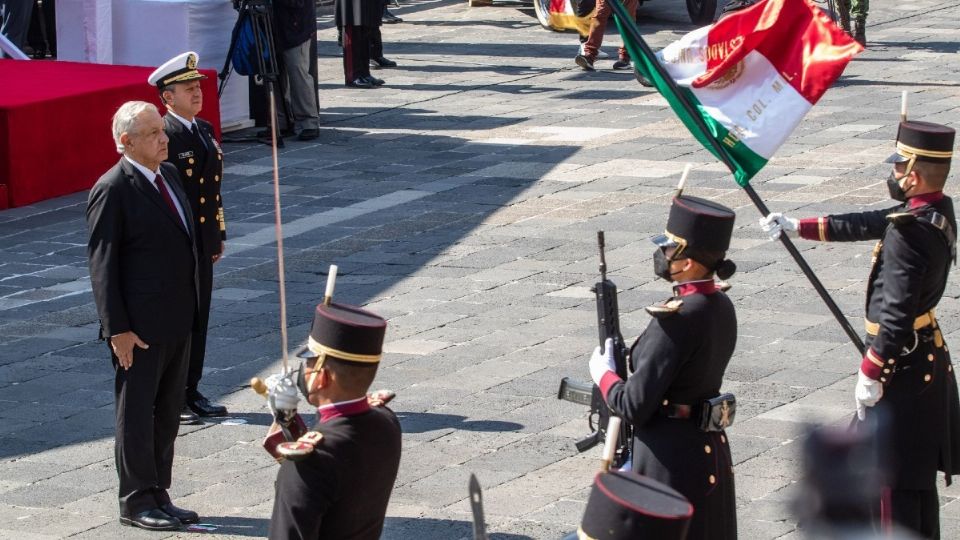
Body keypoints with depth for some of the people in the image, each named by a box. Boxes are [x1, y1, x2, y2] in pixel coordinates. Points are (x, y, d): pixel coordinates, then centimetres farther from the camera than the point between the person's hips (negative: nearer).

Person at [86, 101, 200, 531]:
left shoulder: (168, 174, 9)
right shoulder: (112, 189, -15)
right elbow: (102, 264, -15)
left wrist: (190, 309, 15)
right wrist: (117, 329, -18)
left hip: (177, 320, 8)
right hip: (139, 326, -8)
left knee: (168, 413, 14)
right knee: (137, 414, 3)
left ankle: (158, 495, 24)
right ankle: (136, 502, 12)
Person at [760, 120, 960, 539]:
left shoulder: (909, 233, -25)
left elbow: (897, 315, -25)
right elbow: (866, 224, 17)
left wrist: (869, 375, -18)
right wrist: (798, 228, 22)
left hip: (902, 363, -10)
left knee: (893, 477, -3)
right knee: (918, 469, 18)